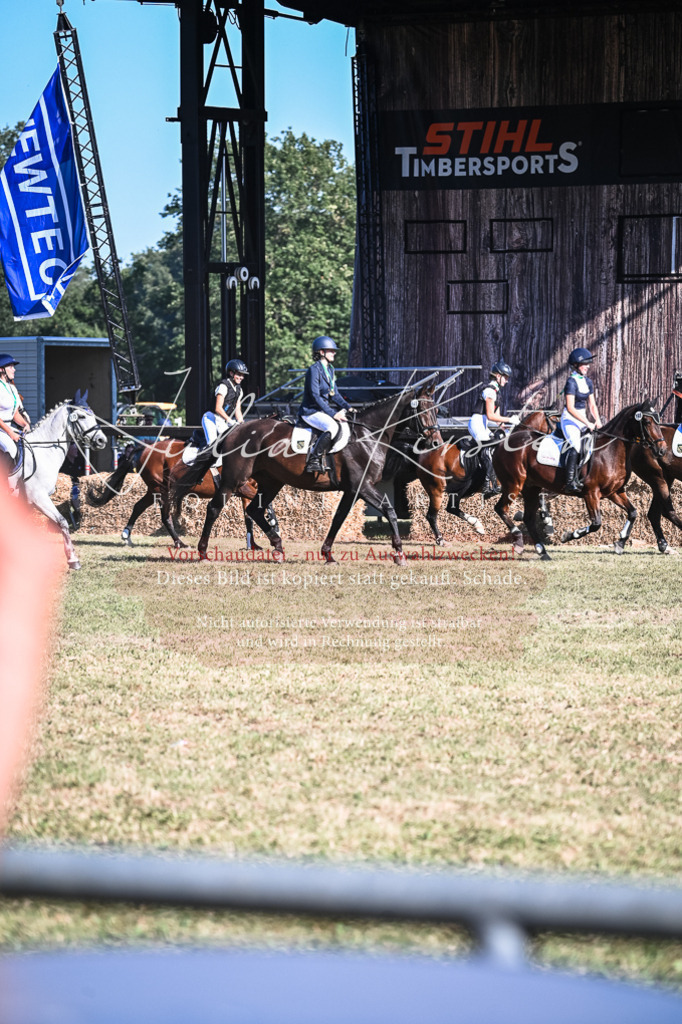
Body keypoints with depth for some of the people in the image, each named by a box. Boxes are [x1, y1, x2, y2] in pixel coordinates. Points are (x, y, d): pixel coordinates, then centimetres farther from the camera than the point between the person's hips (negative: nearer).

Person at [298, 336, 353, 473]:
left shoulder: (329, 369, 14)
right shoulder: (314, 370, -14)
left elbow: (334, 394, 17)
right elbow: (315, 396, -20)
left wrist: (347, 407, 1)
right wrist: (333, 414, -23)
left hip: (323, 409, 10)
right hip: (310, 411, -10)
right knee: (333, 426, -31)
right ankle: (313, 460, -27)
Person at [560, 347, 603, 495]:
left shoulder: (588, 382, 11)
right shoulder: (571, 382, -13)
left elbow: (592, 405, 15)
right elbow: (571, 408, -17)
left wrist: (597, 421, 0)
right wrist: (587, 423, -19)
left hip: (583, 418, 9)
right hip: (570, 418, -9)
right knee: (575, 446, -25)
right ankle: (571, 483, -30)